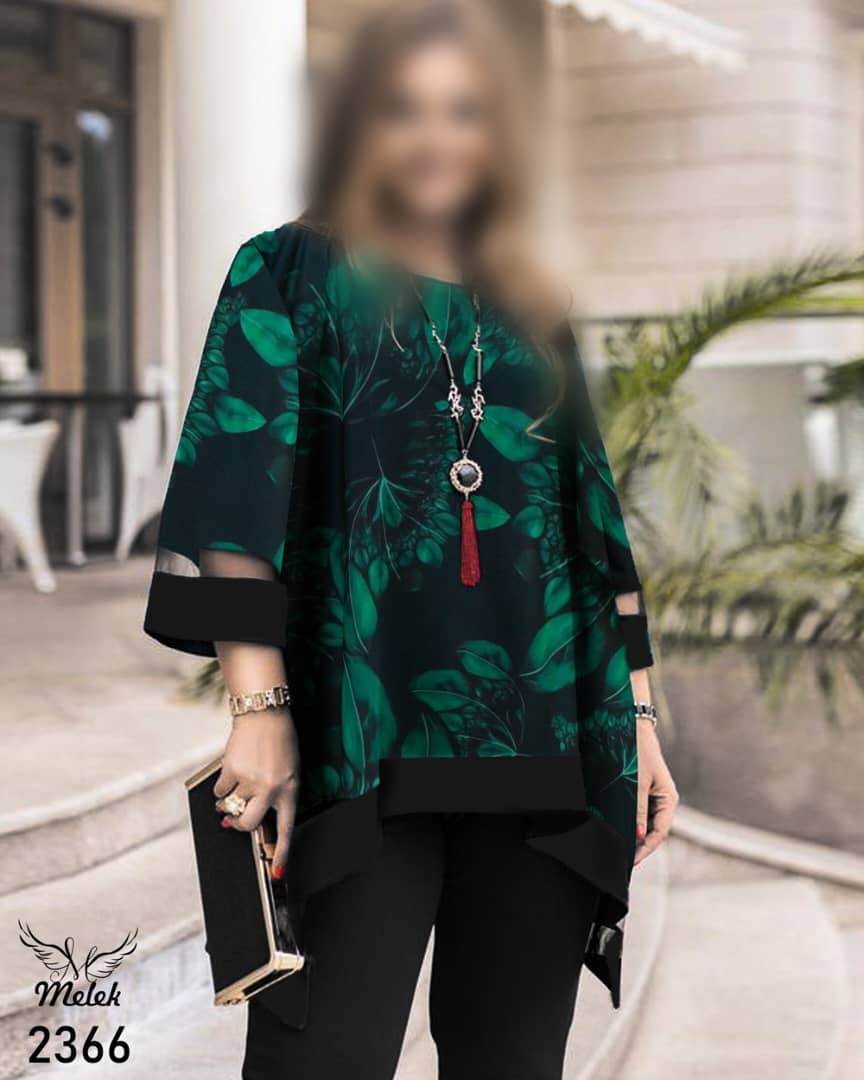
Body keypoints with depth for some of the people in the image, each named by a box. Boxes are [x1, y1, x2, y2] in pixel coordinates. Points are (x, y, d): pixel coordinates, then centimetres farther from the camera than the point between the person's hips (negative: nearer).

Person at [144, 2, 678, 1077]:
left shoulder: (534, 320, 18)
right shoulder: (292, 277, 6)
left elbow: (597, 530, 18)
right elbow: (233, 488, -5)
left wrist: (638, 718, 11)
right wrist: (260, 703, -16)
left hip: (542, 764, 4)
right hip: (356, 750, -4)